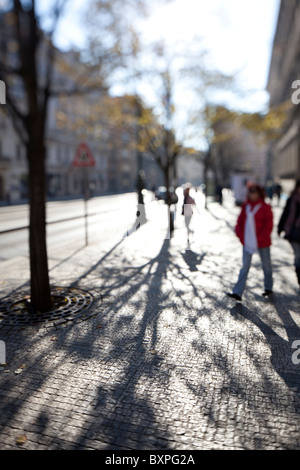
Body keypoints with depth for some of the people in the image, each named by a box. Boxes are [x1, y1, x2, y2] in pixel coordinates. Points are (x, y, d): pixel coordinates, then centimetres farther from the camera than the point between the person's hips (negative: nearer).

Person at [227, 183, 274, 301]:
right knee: (245, 266, 1)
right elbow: (240, 221, 10)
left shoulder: (265, 208, -9)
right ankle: (237, 292, -1)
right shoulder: (246, 206, 5)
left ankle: (268, 288, 34)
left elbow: (269, 225, -10)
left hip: (262, 243, -3)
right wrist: (240, 234, -2)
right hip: (247, 242, 4)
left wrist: (261, 238, -15)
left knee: (266, 265, 14)